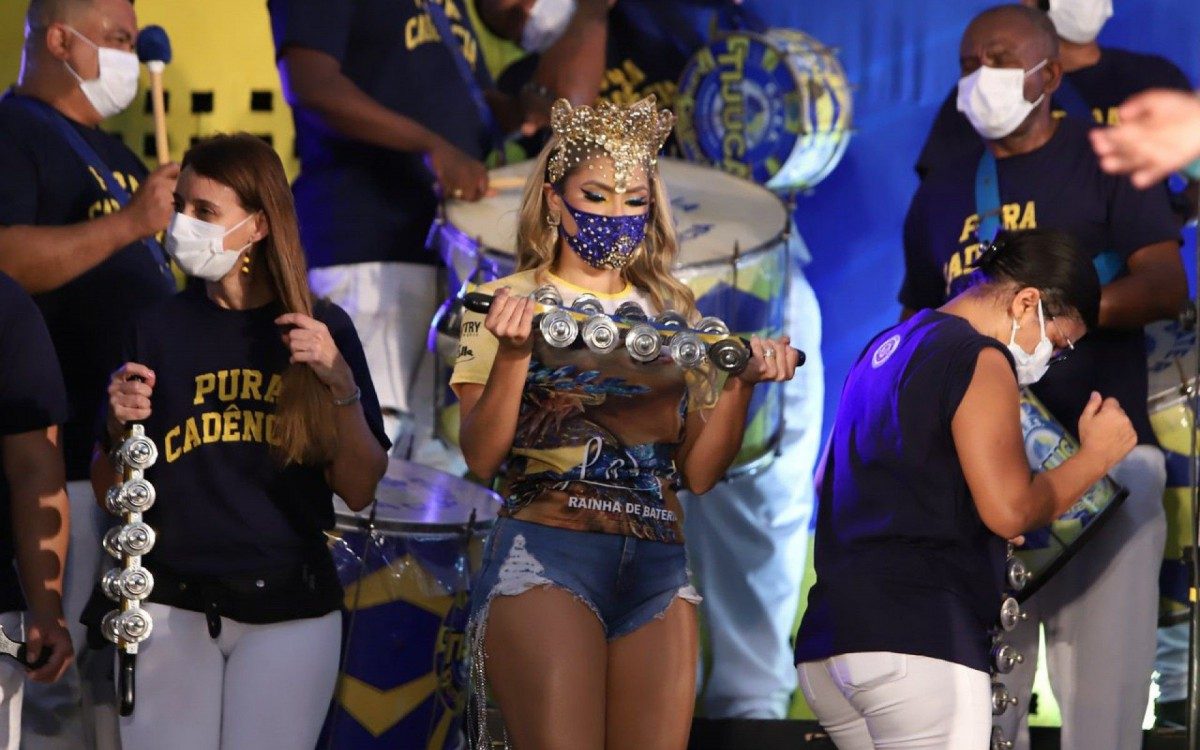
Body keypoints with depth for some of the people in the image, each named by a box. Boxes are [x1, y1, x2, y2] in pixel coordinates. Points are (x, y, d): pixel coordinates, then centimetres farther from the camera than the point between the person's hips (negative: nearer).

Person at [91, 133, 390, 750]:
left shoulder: (323, 330, 1)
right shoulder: (157, 328, 2)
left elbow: (360, 492, -4)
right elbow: (113, 495, 7)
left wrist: (340, 383, -15)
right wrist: (120, 429, -13)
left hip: (288, 607, -1)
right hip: (172, 601, 1)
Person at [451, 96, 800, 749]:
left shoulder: (672, 311, 16)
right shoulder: (511, 303, 6)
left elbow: (699, 472, 11)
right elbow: (481, 457, -5)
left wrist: (741, 381, -3)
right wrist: (514, 353, -19)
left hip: (658, 565, 4)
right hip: (546, 552, -4)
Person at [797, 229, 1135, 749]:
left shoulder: (883, 351, 22)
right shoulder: (981, 360, -6)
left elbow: (828, 482, 31)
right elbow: (1009, 510, -13)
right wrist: (1096, 455, 2)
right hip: (917, 641, -9)